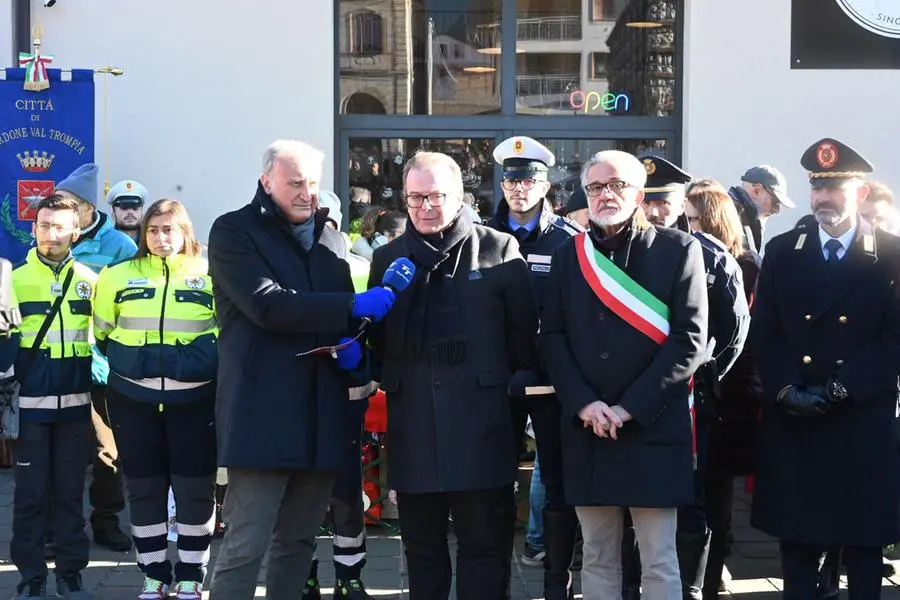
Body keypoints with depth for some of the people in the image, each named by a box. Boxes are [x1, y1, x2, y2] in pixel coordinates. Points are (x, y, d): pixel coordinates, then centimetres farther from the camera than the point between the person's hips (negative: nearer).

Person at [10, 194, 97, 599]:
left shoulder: (90, 280, 6)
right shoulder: (15, 279, 1)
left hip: (75, 402, 2)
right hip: (30, 402, -1)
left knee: (71, 490, 8)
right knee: (31, 492, 2)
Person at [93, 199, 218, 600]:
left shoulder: (210, 276, 1)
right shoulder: (117, 277, 5)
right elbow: (101, 334, 16)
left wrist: (207, 364, -1)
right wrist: (127, 365, 12)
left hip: (196, 398, -1)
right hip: (133, 400, 2)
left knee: (195, 487, 1)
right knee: (144, 487, 7)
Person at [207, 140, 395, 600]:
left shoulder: (330, 237, 17)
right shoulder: (233, 232, -3)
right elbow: (268, 305, -18)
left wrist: (353, 348, 3)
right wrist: (355, 306, -21)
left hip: (321, 413, 6)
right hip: (263, 412, -6)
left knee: (299, 539, 12)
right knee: (245, 545, -8)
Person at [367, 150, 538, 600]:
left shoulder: (499, 249, 1)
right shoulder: (387, 258, 12)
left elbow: (523, 331, 2)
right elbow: (376, 337, 15)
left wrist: (507, 381, 1)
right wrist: (393, 378, -1)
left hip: (480, 423, -3)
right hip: (413, 426, 3)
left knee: (484, 546, 2)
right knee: (421, 547, 11)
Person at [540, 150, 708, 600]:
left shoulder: (678, 250, 0)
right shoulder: (568, 255, 11)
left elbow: (690, 340, -7)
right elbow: (552, 338, 6)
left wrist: (630, 407, -12)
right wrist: (583, 403, -9)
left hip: (654, 428, -3)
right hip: (586, 431, 3)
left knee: (659, 563, 1)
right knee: (597, 558, 10)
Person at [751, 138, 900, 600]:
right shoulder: (782, 251, 8)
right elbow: (765, 332, 4)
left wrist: (839, 388, -14)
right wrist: (786, 389, -10)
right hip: (793, 420, 2)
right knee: (796, 539, 8)